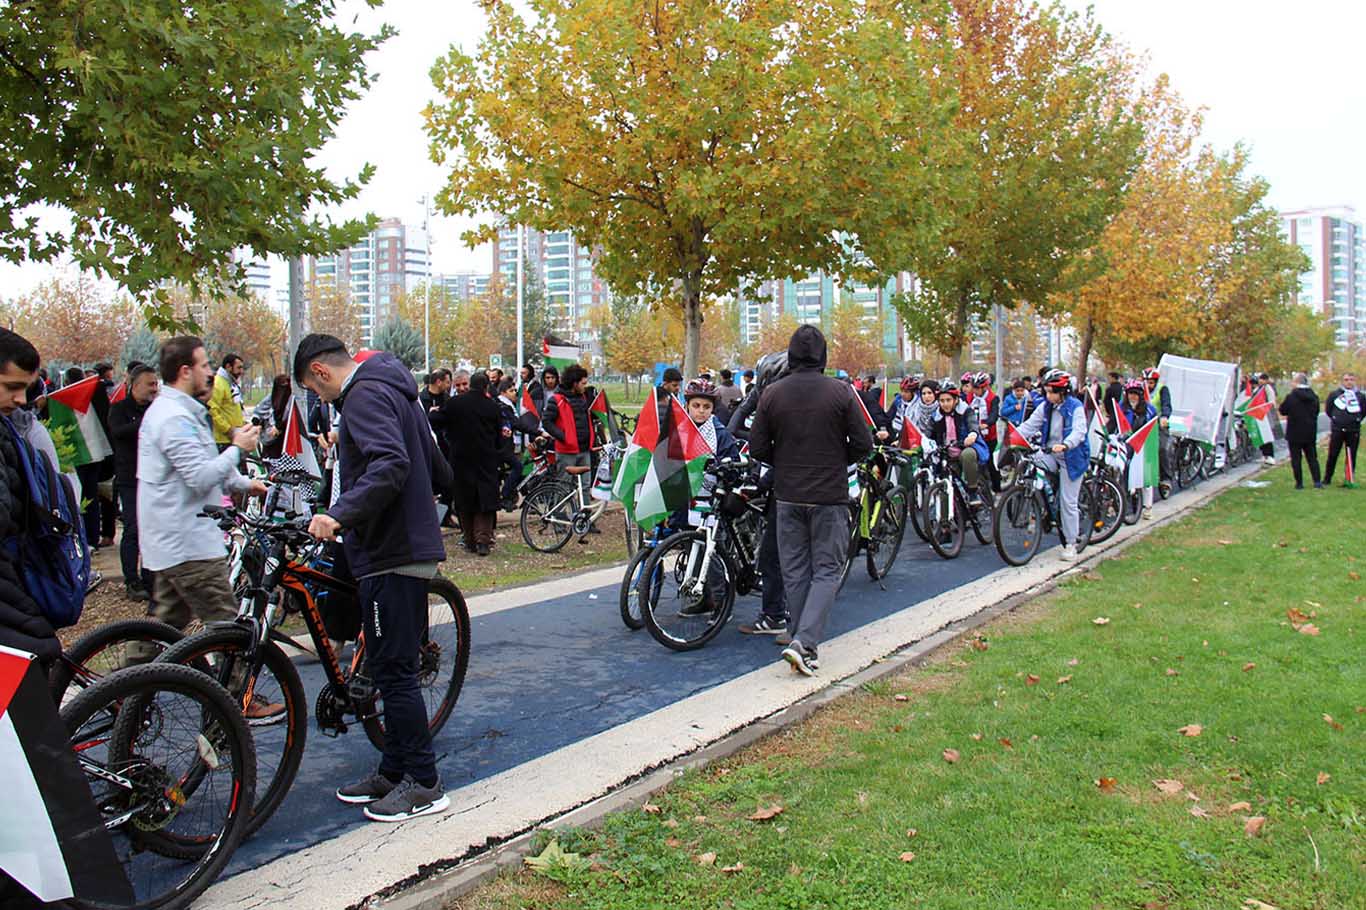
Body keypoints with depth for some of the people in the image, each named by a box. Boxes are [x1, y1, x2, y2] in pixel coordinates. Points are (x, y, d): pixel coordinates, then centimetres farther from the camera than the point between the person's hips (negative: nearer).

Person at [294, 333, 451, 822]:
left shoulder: (365, 395, -12)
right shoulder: (392, 389, 19)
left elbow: (390, 465, -30)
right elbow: (439, 472, 23)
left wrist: (339, 514, -37)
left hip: (391, 553, -11)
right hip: (409, 547, 11)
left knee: (392, 671, -4)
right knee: (394, 669, 16)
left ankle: (424, 784, 4)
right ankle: (394, 771, 25)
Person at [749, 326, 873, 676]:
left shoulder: (772, 393, -2)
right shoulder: (840, 392, -8)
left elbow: (757, 447, -1)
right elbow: (863, 443, -6)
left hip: (788, 496, 3)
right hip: (830, 496, -2)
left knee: (795, 572, 12)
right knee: (827, 570, 4)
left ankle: (800, 643, 17)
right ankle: (805, 642, -11)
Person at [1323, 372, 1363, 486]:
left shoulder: (1360, 396, 4)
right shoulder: (1334, 394, 1)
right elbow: (1327, 409, 10)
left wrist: (1356, 420, 6)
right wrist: (1335, 419, 8)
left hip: (1354, 431, 1)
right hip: (1337, 430, -1)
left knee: (1351, 456, 5)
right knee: (1332, 456, 3)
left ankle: (1350, 479, 12)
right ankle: (1327, 479, 11)